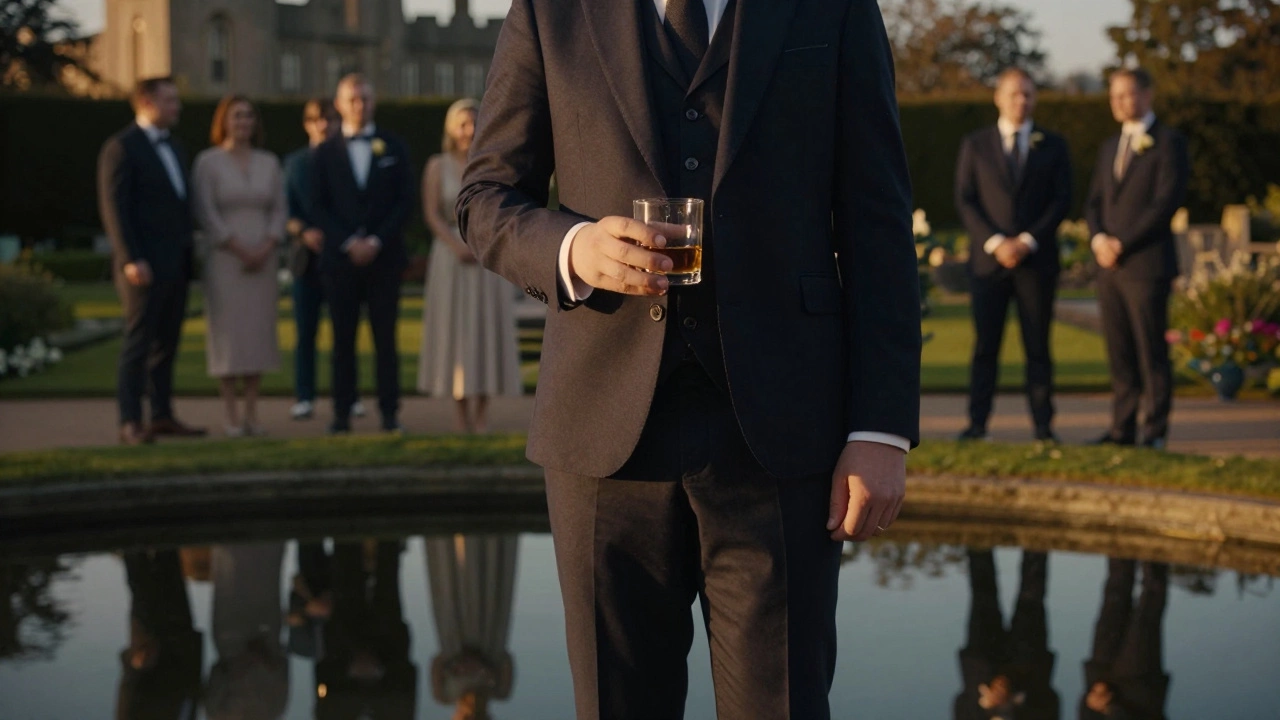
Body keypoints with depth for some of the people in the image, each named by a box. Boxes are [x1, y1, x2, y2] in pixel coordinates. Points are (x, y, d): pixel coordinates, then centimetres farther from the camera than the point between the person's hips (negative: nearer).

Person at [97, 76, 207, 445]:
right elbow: (114, 208, -13)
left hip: (176, 263, 8)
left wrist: (188, 253, 15)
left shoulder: (174, 147, 17)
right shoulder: (121, 148, -8)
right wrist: (131, 260, -20)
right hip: (145, 265, -8)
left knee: (167, 343, 10)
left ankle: (163, 416, 15)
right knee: (138, 342, -6)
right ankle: (131, 424, -5)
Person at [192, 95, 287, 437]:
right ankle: (231, 415, 0)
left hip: (262, 258, 4)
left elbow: (279, 210, 8)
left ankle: (251, 413, 9)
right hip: (224, 258, -4)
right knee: (227, 332, -4)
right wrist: (240, 251, -12)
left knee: (259, 330, 3)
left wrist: (265, 249, -7)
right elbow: (206, 214, -7)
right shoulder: (207, 162, 0)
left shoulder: (269, 162, 11)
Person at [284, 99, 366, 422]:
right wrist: (304, 231, -12)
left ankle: (350, 397, 4)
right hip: (308, 253, 1)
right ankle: (304, 398, 4)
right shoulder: (295, 162, 11)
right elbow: (287, 209, 7)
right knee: (305, 329, 0)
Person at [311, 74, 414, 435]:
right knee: (343, 339, 0)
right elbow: (318, 207, 4)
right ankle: (342, 413, 2)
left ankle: (390, 412, 1)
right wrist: (347, 243, -9)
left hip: (384, 255, 0)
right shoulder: (326, 152, 9)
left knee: (385, 338, -1)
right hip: (340, 257, 0)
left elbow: (405, 200, 4)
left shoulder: (393, 147, 9)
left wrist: (377, 241, -8)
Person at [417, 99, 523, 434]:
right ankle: (462, 417, 3)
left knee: (487, 329, -1)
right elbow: (432, 215, -4)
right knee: (455, 331, -2)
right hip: (450, 256, -1)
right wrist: (458, 247, -18)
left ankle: (481, 416, 5)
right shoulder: (437, 166, 2)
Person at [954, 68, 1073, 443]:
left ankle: (1043, 426, 3)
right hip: (989, 259, 0)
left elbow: (1062, 200, 3)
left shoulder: (1053, 146, 10)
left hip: (1037, 259, 0)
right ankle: (977, 423, -1)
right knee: (985, 346, -3)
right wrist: (995, 243, -10)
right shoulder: (975, 145, 9)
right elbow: (965, 201, 2)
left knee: (1038, 347, 1)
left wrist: (1028, 240, -9)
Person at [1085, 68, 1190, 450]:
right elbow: (1095, 202, 19)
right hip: (1110, 266, 7)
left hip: (1147, 264, -7)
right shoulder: (1110, 148, 21)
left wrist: (1122, 244, -13)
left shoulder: (1168, 142, -3)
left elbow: (1167, 202, -12)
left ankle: (1155, 432, 0)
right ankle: (1122, 429, 9)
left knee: (1151, 351, -4)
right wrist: (1099, 239, -2)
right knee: (1119, 353, 6)